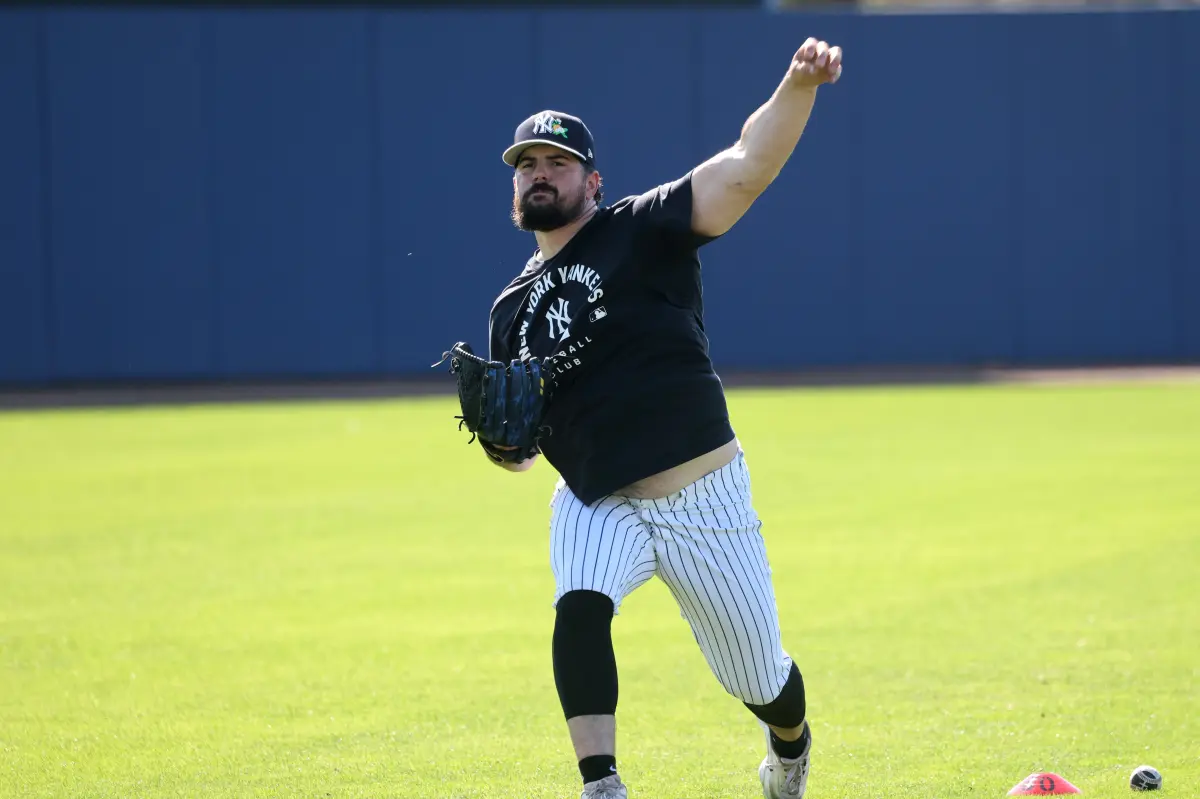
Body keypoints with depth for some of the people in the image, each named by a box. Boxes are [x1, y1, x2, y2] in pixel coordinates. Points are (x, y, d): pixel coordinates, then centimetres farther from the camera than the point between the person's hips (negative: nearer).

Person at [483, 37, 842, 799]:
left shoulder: (643, 232, -6)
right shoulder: (513, 310, 9)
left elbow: (746, 168, -22)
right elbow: (519, 451, 16)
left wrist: (797, 87, -39)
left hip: (702, 497, -3)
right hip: (596, 504, 3)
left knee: (758, 678, 8)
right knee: (579, 611, -29)